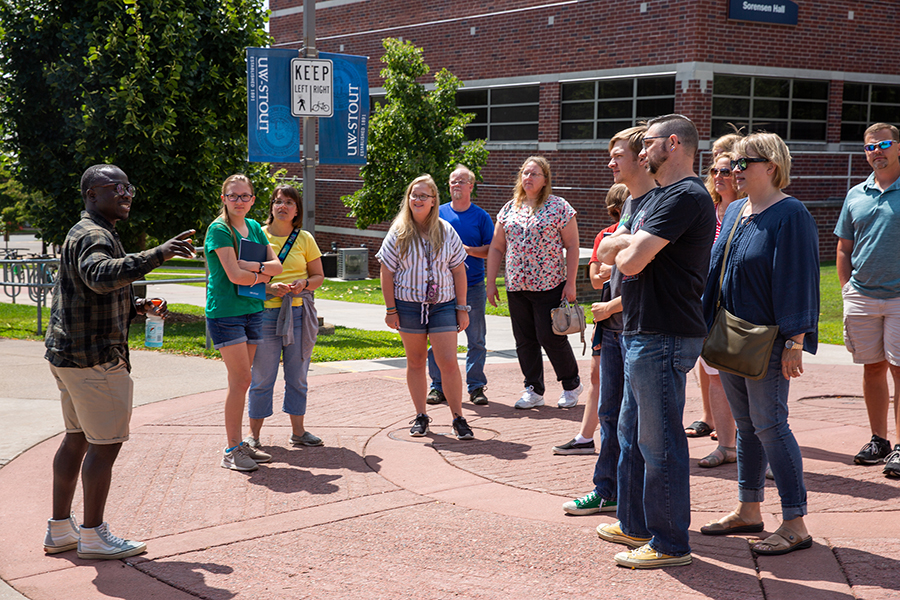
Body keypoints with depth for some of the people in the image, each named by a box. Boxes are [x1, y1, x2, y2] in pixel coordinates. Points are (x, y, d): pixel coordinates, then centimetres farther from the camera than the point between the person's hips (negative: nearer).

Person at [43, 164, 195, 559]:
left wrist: (136, 307, 13)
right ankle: (93, 536, 5)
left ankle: (60, 530, 23)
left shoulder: (86, 234, 20)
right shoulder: (92, 236, -15)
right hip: (93, 358, -11)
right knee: (106, 444, -4)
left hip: (69, 354, 11)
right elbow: (101, 275, -38)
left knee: (77, 438, 16)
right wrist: (156, 256, -45)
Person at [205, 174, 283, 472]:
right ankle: (232, 450, -3)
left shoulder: (254, 228, 13)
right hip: (225, 311, -7)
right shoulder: (219, 229, -9)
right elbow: (234, 274, -17)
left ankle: (237, 443, 16)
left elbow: (277, 265, 6)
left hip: (252, 310, 7)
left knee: (240, 380, 9)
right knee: (242, 379, -10)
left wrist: (253, 266, -12)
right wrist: (262, 275, -2)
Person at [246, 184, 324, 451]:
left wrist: (304, 284, -9)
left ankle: (298, 431, 18)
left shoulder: (305, 239, 9)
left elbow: (319, 276, 12)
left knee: (298, 375, 8)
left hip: (299, 313, 2)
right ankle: (253, 433, 9)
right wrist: (269, 287, -14)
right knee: (262, 376, 0)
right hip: (266, 312, -2)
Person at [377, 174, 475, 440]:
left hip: (443, 305, 0)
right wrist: (391, 309, -2)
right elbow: (387, 273, 2)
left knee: (449, 362, -8)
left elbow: (458, 271, 5)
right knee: (415, 362, 9)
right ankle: (420, 416, 19)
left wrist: (462, 308, 1)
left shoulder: (446, 232, 3)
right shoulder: (398, 233, 1)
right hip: (408, 305, 1)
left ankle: (458, 418, 0)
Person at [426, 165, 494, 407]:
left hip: (473, 286, -1)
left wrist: (468, 250, -13)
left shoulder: (481, 216, 4)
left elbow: (491, 250, 1)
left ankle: (476, 386, 11)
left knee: (476, 339, 2)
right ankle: (438, 386, 12)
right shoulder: (439, 213, 7)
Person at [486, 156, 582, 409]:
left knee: (550, 337, -5)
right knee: (524, 340, 6)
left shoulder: (559, 207, -3)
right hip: (516, 286, 5)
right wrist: (491, 283, 9)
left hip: (550, 285, -5)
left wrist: (570, 283, -10)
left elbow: (572, 246, -4)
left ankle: (572, 384, 16)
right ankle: (533, 391, 17)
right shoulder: (509, 209, 10)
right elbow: (496, 248, 14)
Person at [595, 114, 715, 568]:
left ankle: (670, 544, 5)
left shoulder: (686, 196, -15)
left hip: (662, 338, -11)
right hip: (640, 332, 11)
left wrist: (624, 250, -1)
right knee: (632, 433, 18)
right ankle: (635, 525, 31)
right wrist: (631, 244, -1)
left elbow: (632, 261, -22)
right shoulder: (658, 196, 20)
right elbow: (606, 250, 20)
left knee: (659, 441, -4)